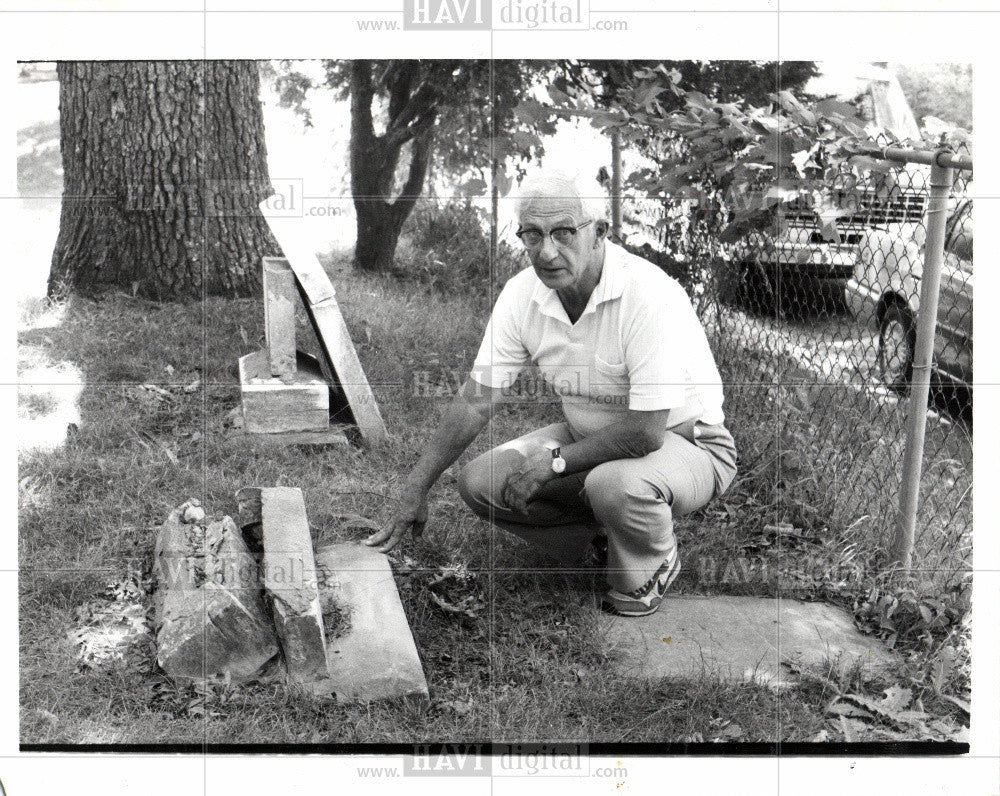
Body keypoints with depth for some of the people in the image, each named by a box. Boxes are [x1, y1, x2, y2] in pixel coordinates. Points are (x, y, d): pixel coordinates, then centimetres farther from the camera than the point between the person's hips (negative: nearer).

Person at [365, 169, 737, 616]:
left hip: (681, 442, -5)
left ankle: (653, 570, -2)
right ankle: (600, 535, 10)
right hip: (589, 437, 6)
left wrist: (553, 462, -22)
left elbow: (646, 432, -32)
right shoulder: (522, 294, -11)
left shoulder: (648, 296, -31)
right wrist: (416, 487, -10)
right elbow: (477, 398, -6)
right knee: (479, 482, -11)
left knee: (617, 484, -38)